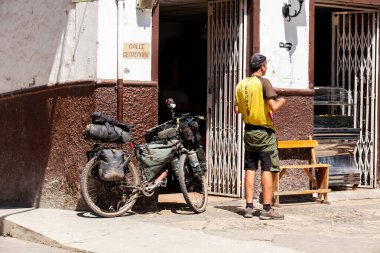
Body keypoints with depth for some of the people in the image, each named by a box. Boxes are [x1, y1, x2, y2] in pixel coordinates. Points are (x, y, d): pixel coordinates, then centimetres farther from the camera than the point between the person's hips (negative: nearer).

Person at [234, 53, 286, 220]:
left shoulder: (241, 84, 7)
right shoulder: (263, 82, -12)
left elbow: (237, 109, 10)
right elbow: (273, 107, -20)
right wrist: (281, 101, 1)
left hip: (249, 131, 6)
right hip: (264, 131, -6)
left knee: (250, 169, 8)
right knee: (267, 170, -4)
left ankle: (249, 207, 8)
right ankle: (267, 209, -5)